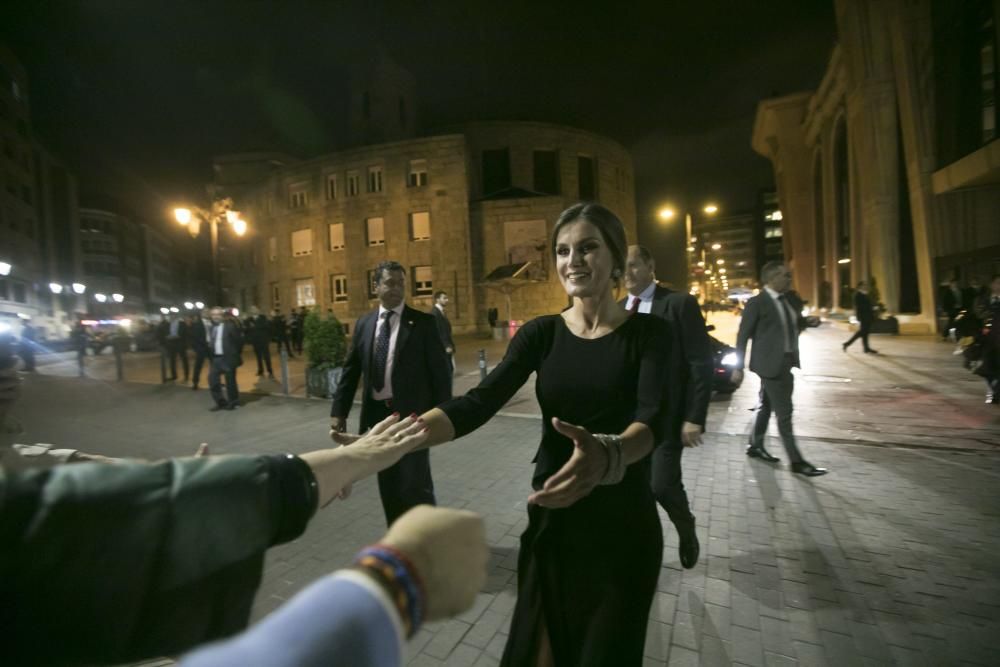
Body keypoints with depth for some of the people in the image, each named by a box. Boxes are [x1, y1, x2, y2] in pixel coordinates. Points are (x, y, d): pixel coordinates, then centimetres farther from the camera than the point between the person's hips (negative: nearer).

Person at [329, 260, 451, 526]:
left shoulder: (423, 322, -5)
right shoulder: (364, 323, 7)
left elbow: (440, 369, -5)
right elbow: (351, 370, 10)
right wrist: (339, 411, 6)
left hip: (411, 413, -4)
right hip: (377, 413, 4)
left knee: (415, 483, -1)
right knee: (388, 483, 16)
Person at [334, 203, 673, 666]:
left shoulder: (648, 333, -8)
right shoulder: (541, 333, -4)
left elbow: (653, 418, -25)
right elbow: (479, 403, -15)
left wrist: (607, 454, -48)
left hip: (622, 523, -1)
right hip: (551, 519, 2)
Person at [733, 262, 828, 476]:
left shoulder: (789, 301, 11)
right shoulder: (757, 303, -13)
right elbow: (743, 335, -13)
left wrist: (806, 321, 6)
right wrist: (738, 367, -14)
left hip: (786, 362, 8)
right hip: (771, 364, -8)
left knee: (766, 407, 17)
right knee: (784, 413, -4)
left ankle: (755, 447, 30)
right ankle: (796, 461, 5)